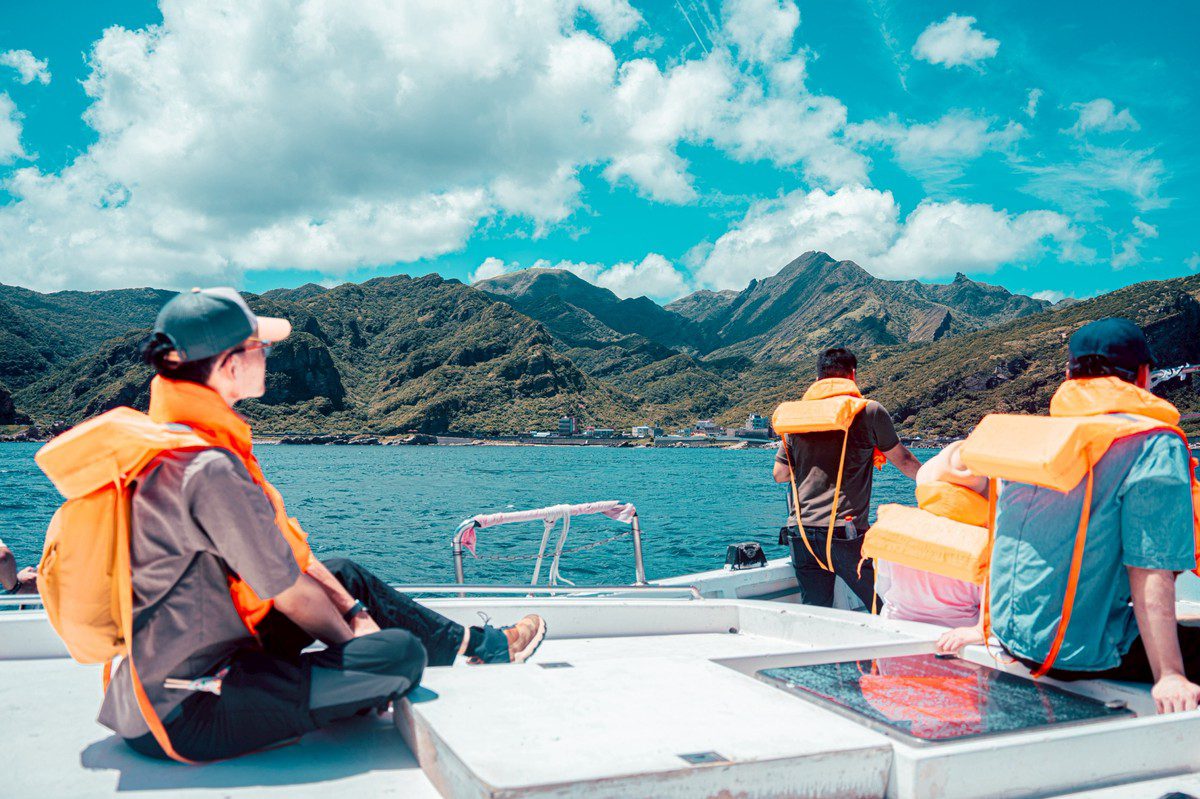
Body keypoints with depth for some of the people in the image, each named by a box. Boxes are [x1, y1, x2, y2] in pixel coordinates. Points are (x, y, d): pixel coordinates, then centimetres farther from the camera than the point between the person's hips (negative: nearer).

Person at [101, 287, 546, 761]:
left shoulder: (169, 442, 5)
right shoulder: (209, 470, -27)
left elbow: (283, 545, 8)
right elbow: (289, 592, -18)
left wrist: (352, 609, 9)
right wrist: (350, 638, 0)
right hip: (187, 717, -10)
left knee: (348, 576, 18)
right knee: (401, 654, -14)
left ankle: (474, 644, 32)